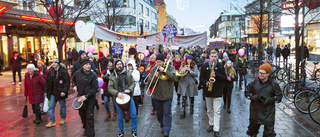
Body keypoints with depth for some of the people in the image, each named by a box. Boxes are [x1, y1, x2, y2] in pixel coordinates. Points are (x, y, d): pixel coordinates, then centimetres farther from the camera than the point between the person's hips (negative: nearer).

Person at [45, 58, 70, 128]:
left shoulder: (63, 71, -12)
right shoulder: (50, 72, 5)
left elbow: (67, 82, -13)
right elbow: (47, 82, 13)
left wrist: (64, 91, -20)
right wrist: (46, 91, 9)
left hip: (61, 92, -4)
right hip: (52, 93, 5)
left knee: (62, 106, 11)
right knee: (51, 106, 2)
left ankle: (63, 118, 30)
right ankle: (52, 121, 10)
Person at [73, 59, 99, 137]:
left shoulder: (93, 75, -15)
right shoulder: (77, 73, -2)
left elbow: (95, 88, -17)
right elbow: (74, 80, 21)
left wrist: (86, 96, -24)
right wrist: (75, 86, 1)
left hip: (90, 99, -5)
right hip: (80, 97, 5)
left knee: (89, 116, -3)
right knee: (82, 114, 19)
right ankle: (85, 128, 42)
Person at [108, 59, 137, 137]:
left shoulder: (128, 74, 3)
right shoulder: (113, 77, -1)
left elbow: (133, 83, 6)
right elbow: (109, 88, -3)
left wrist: (129, 89, -13)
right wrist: (117, 93, -18)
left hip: (129, 96, 1)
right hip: (119, 98, -1)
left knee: (133, 115, 0)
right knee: (120, 117, 8)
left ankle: (134, 130, 19)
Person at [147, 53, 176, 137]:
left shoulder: (170, 68, -1)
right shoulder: (153, 69, 5)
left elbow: (173, 77, -18)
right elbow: (149, 81, -1)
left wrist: (164, 70, -24)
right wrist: (155, 77, -20)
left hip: (167, 95, -3)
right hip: (157, 95, 3)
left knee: (167, 113, -4)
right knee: (159, 113, 13)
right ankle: (162, 126, 31)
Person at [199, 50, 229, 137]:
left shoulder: (220, 66, -1)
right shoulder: (204, 66, 3)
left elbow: (225, 78, -5)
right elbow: (201, 78, 4)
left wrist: (216, 75, -20)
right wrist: (205, 82, -16)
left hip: (217, 92, -3)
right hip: (207, 91, 3)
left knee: (216, 111, -4)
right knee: (209, 110, 15)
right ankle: (211, 124, 34)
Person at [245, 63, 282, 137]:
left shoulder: (274, 84, -3)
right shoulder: (254, 82, 1)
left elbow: (279, 96, 1)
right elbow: (247, 92, 10)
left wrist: (270, 100, -18)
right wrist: (253, 97, -11)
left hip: (268, 112, -1)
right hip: (255, 111, 2)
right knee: (252, 130, 15)